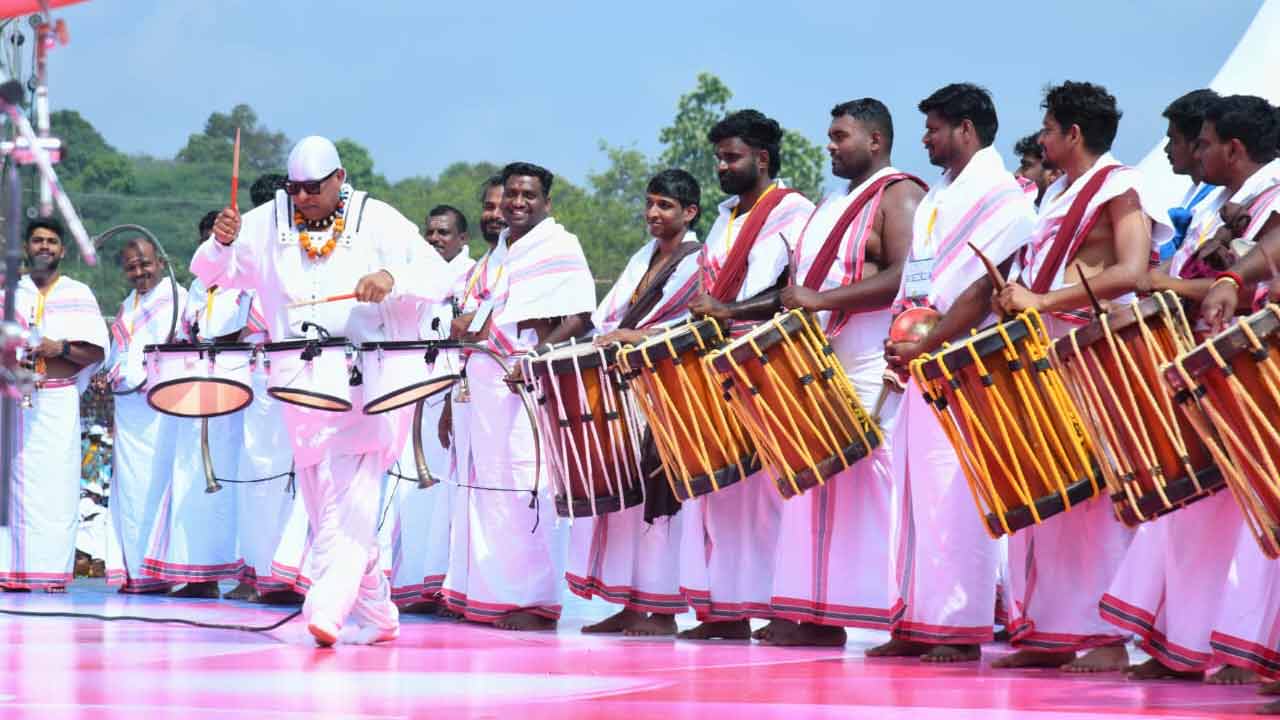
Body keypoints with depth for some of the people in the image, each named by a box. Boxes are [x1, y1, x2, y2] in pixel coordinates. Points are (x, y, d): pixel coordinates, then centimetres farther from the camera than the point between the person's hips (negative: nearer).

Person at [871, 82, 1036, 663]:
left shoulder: (1001, 196, -8)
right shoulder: (937, 196, 20)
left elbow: (981, 288, -16)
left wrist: (922, 348, -16)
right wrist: (900, 340, 7)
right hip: (919, 361, 9)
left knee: (952, 495, -9)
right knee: (913, 490, 8)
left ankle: (959, 630, -6)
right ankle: (914, 624, 11)